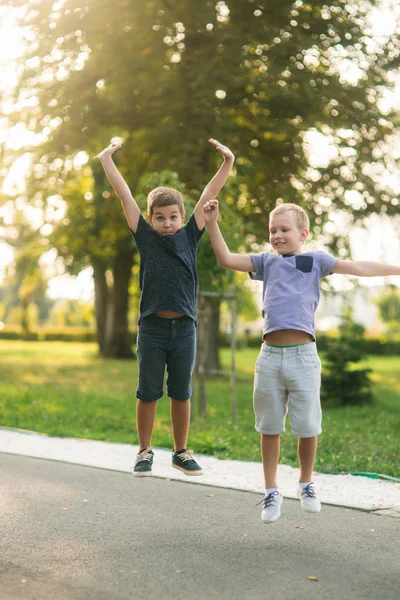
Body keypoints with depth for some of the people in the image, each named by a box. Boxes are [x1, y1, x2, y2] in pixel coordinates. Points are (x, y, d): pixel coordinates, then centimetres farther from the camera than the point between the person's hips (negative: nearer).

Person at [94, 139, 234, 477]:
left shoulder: (190, 236, 6)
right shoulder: (145, 237, 3)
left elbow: (209, 194, 3)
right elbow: (125, 195, 2)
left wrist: (228, 162, -1)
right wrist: (107, 160, 2)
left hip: (184, 327, 1)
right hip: (152, 326, -1)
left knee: (181, 393, 10)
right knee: (148, 393, 6)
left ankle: (181, 452, 21)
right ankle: (145, 452, 18)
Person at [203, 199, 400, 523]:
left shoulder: (315, 260, 9)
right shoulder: (267, 262, 15)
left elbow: (358, 267, 7)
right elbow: (227, 259, 9)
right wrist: (212, 224, 0)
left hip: (303, 354, -2)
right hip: (270, 355, 2)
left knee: (308, 427, 3)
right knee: (270, 427, 8)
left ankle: (306, 483, 27)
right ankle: (272, 492, 19)